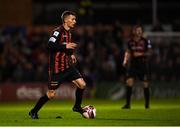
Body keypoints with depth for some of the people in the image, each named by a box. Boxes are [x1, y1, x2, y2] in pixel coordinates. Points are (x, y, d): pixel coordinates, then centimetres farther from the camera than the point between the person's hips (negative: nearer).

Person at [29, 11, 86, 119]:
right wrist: (66, 46, -25)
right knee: (51, 94, -4)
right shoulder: (58, 32, -15)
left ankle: (77, 106, 17)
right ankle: (33, 112, 13)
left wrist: (71, 54, 12)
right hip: (57, 68, -8)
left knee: (82, 84, -4)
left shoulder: (69, 33, 13)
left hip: (68, 66, 8)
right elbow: (50, 45, -25)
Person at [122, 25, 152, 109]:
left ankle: (147, 104, 17)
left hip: (143, 64, -1)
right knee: (129, 82, -12)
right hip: (133, 64, 1)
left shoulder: (145, 41, -3)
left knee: (145, 84, 2)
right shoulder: (130, 42, 3)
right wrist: (125, 60, -2)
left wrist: (141, 54, -18)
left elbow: (149, 52, -2)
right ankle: (128, 104, -7)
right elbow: (128, 52, 12)